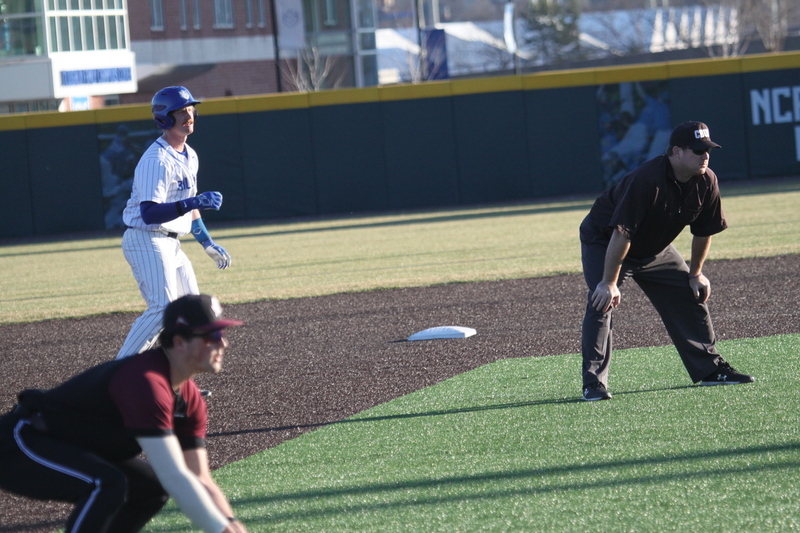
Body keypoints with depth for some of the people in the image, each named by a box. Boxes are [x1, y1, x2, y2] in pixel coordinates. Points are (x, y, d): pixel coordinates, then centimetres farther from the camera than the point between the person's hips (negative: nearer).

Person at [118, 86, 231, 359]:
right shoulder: (156, 160, -19)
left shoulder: (189, 156, 12)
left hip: (170, 244, 10)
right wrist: (193, 202, -36)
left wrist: (207, 243, 23)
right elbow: (149, 214, -28)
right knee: (162, 308, -19)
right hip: (146, 241, -10)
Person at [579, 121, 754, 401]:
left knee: (691, 295, 5)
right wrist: (609, 283, -35)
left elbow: (704, 231, 1)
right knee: (602, 301, -22)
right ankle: (593, 383, -22)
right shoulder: (647, 179, -37)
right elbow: (621, 233, -36)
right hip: (603, 241, -7)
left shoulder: (706, 183, -15)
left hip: (655, 249, 7)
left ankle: (710, 369, 17)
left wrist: (695, 273, 6)